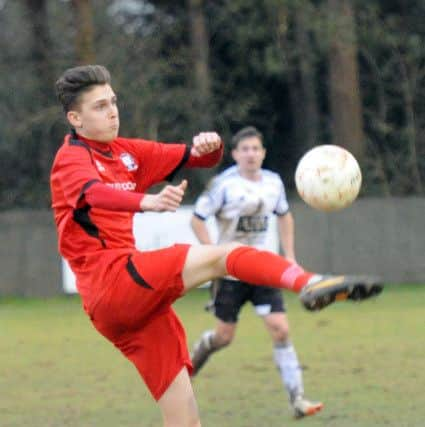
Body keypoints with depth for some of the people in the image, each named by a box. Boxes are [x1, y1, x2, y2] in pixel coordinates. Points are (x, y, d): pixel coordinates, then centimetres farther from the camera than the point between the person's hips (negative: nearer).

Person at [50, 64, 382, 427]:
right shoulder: (72, 158, -4)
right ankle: (310, 285, -47)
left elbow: (196, 158, 17)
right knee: (224, 255, -23)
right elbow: (95, 193, -28)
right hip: (110, 280, -8)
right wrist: (147, 202, -49)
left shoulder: (125, 152, 20)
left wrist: (209, 146, -9)